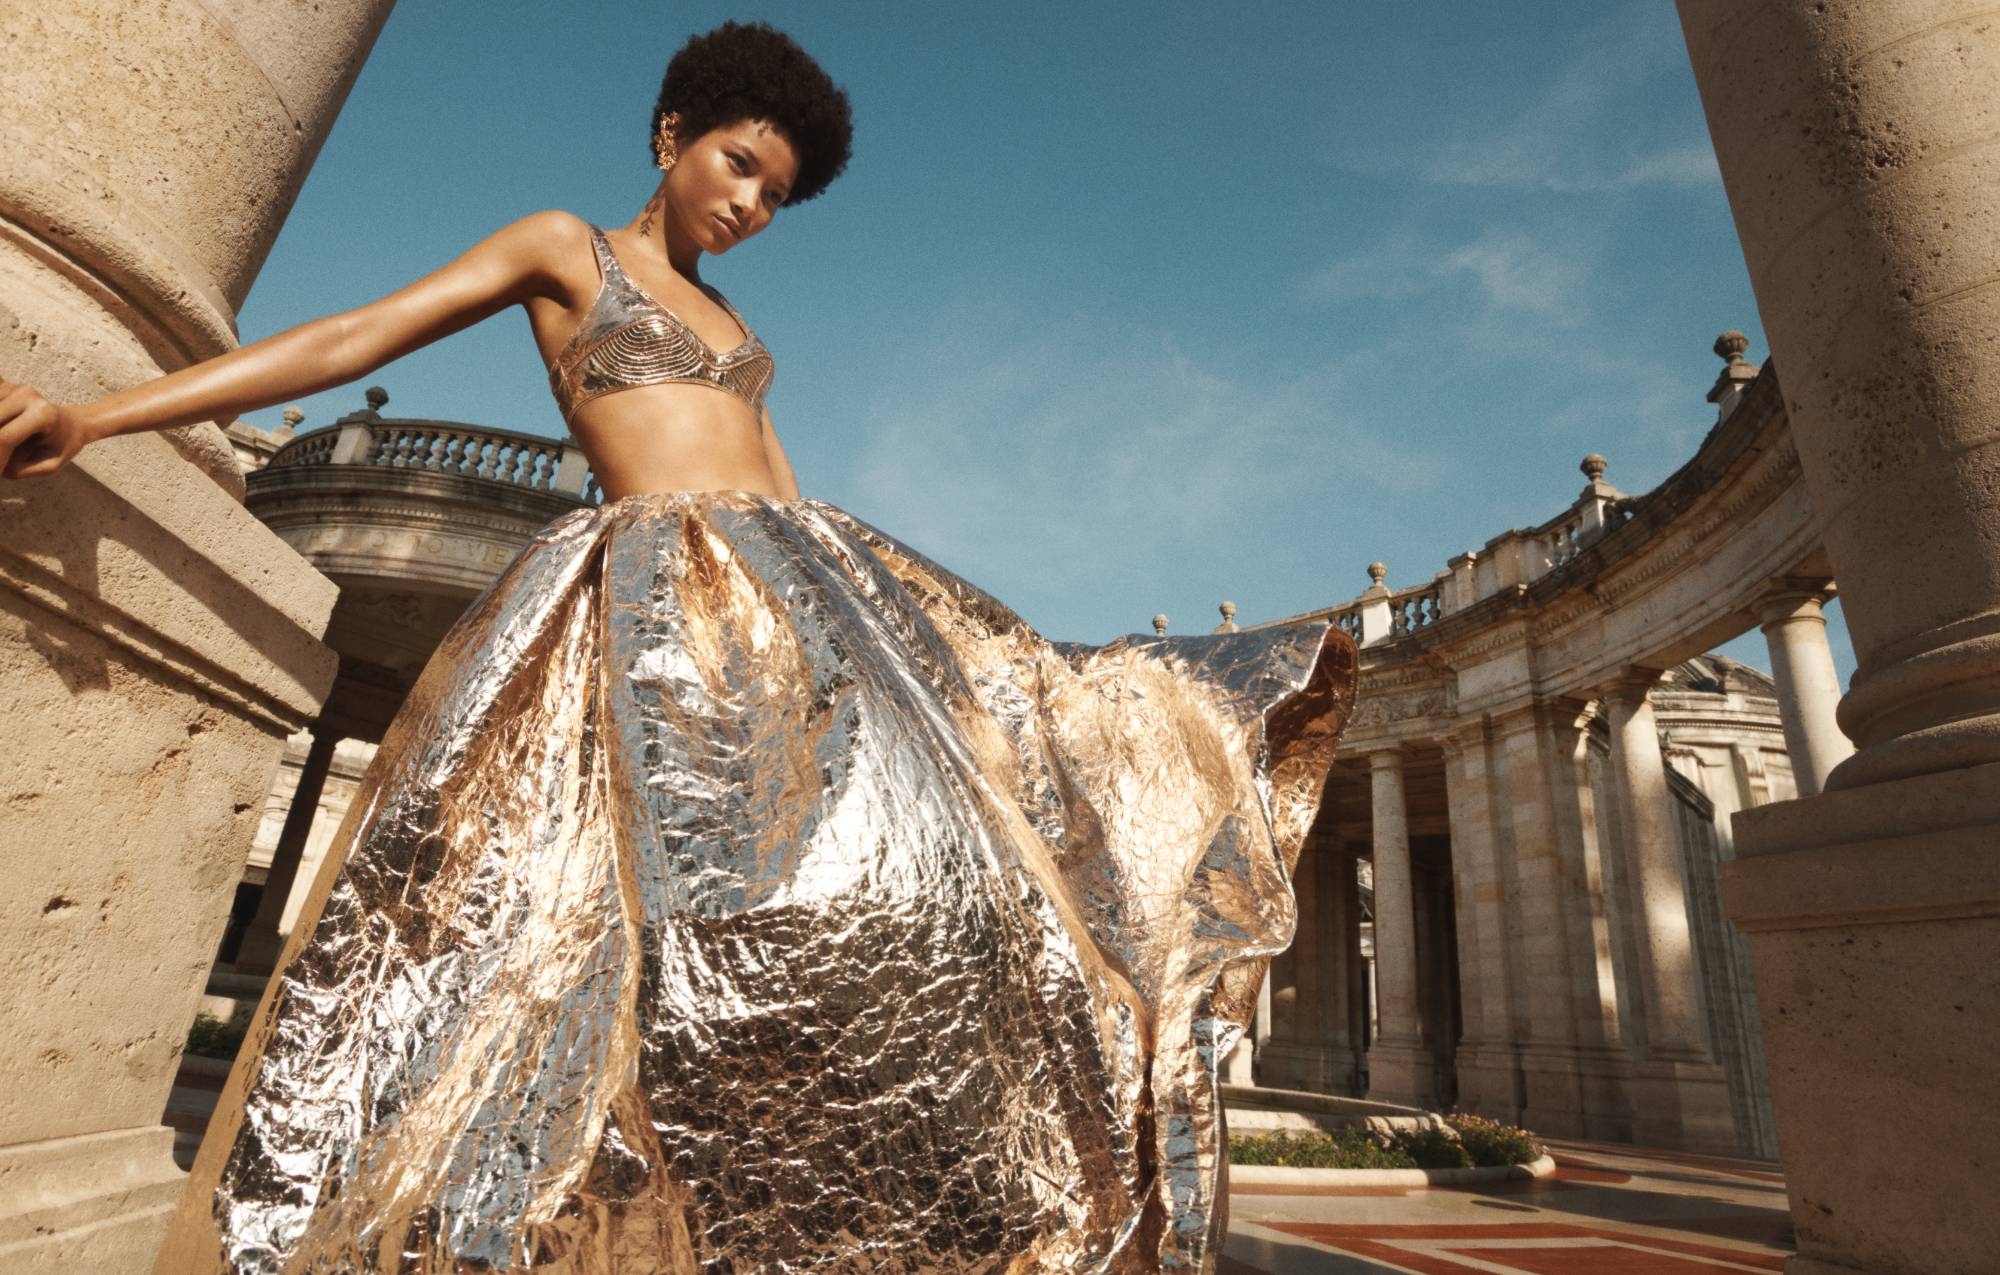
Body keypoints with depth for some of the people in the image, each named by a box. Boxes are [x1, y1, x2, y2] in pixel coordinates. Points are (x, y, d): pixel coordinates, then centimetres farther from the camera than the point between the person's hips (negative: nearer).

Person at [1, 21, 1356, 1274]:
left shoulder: (732, 326, 27)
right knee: (671, 894, -19)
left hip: (799, 582, 7)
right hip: (654, 594, -7)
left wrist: (884, 616, 18)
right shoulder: (563, 246, 11)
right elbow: (353, 337, 4)